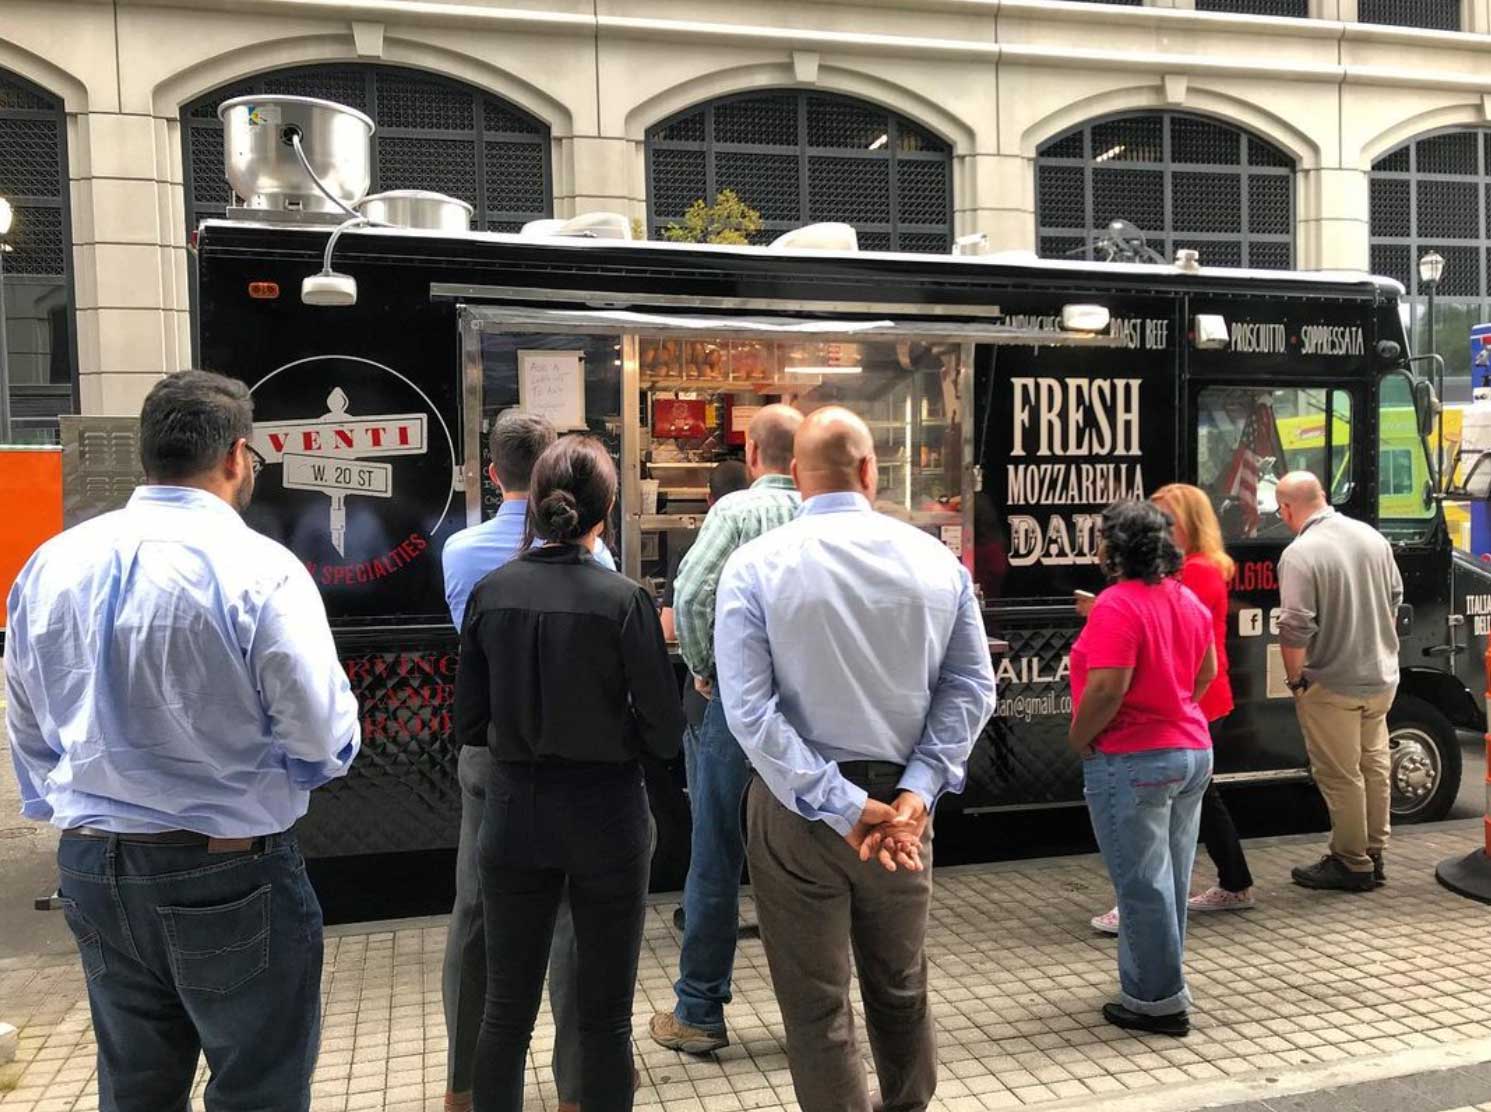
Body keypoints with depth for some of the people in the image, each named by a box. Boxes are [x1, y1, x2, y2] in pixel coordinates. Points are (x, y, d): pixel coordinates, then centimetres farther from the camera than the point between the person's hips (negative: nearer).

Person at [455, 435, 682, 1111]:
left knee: (506, 1012, 18)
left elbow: (469, 725, 1)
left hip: (513, 809, 3)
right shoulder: (623, 600, -15)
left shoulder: (490, 592, -6)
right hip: (604, 814, -3)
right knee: (605, 1017, 13)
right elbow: (664, 733, -11)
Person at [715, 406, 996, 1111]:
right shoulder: (936, 559, -3)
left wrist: (841, 807, -16)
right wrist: (916, 791, -9)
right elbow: (971, 688, -5)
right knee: (902, 989, 22)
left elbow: (749, 711, -17)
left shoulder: (755, 566, -10)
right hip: (901, 801, 3)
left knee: (817, 1006, 11)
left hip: (798, 810, -3)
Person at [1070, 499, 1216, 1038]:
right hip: (1192, 751, 9)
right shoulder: (1187, 599, 7)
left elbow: (1107, 688, -26)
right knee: (1170, 880, 18)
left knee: (1143, 886, 2)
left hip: (1132, 761, -9)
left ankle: (1160, 1002, 12)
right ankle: (1153, 981, 31)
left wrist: (1078, 739, -12)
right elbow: (1206, 672, 18)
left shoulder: (1117, 605, -20)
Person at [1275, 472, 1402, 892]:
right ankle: (1374, 855, 29)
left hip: (1331, 686, -8)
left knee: (1340, 777, 4)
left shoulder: (1299, 554, -21)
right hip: (1382, 678, 8)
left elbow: (1295, 628, -24)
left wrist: (1294, 678, -9)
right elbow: (1395, 598, 14)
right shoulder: (1372, 537, 3)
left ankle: (1351, 863, 15)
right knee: (1375, 766, 18)